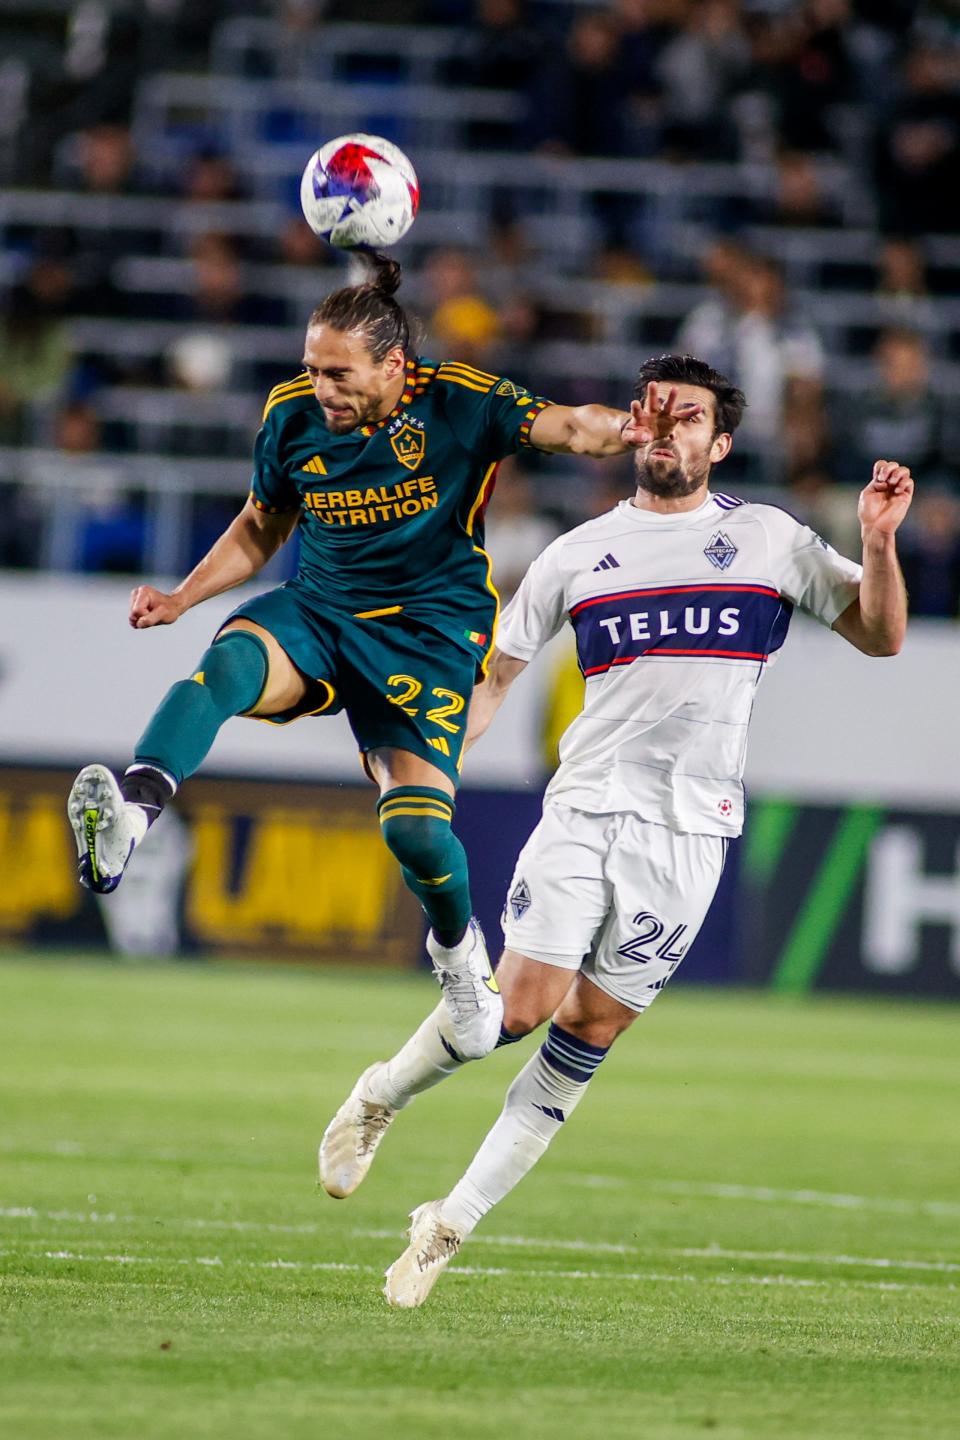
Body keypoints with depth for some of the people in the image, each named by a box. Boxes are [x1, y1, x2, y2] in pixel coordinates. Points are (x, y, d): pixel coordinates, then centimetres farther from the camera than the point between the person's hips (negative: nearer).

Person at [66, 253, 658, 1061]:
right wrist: (183, 599, 4)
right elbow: (260, 529, 16)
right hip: (318, 612, 3)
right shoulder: (292, 417, 0)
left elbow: (563, 426, -20)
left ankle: (460, 948, 17)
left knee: (416, 826, -17)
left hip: (429, 629, -3)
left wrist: (618, 431, -43)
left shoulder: (457, 403, -11)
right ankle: (129, 817, -54)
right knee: (229, 662, -33)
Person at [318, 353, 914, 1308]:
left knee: (592, 1030, -2)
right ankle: (381, 1097, 15)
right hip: (584, 805, 0)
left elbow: (880, 636, 8)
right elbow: (493, 672, 15)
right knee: (522, 1004, -13)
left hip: (689, 829, 0)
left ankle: (452, 1223, 6)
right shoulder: (579, 555, 10)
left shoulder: (770, 541, 7)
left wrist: (878, 543, -9)